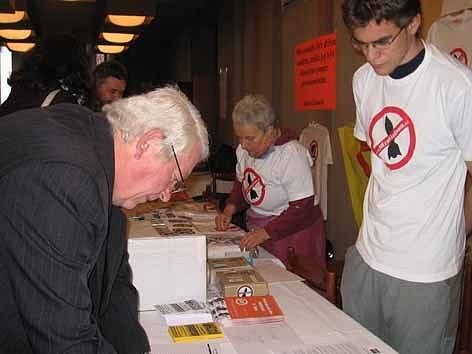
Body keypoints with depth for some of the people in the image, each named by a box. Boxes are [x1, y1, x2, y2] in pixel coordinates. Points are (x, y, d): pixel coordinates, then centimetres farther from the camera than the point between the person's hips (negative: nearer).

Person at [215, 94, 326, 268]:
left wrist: (265, 232, -29)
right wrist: (229, 210, -3)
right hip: (258, 233, 6)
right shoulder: (245, 150, 0)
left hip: (293, 232, -6)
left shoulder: (292, 155, -23)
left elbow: (302, 209, -24)